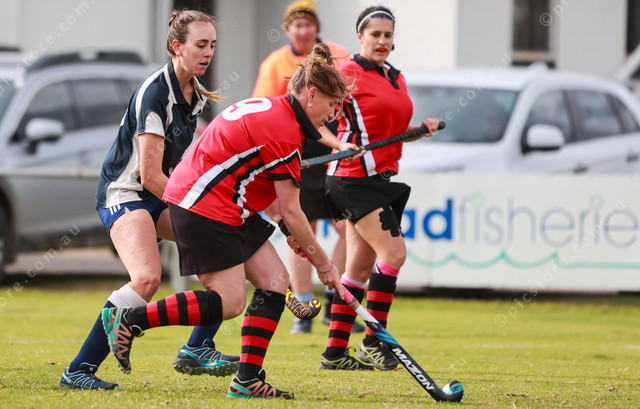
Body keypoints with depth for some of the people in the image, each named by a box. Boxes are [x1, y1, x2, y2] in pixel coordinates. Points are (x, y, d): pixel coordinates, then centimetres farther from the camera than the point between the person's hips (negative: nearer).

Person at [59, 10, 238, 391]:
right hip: (124, 193, -9)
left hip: (161, 195, 9)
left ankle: (198, 349, 0)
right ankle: (79, 370, -26)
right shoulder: (155, 92, -19)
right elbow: (150, 175, -21)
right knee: (148, 277, -31)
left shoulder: (195, 94, 9)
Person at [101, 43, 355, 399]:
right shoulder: (283, 131, -17)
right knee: (229, 302, -13)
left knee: (275, 280, 3)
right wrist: (324, 265, -6)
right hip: (203, 207, -11)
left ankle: (249, 380, 2)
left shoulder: (269, 109, 13)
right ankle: (129, 320, -7)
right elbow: (291, 211, -14)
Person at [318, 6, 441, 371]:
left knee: (361, 266, 9)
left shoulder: (397, 78, 16)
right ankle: (373, 343, -9)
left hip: (381, 179, 8)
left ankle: (336, 350, 14)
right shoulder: (347, 74, -8)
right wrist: (339, 142, -26)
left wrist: (421, 129, 7)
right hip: (354, 179, -8)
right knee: (393, 251, -16)